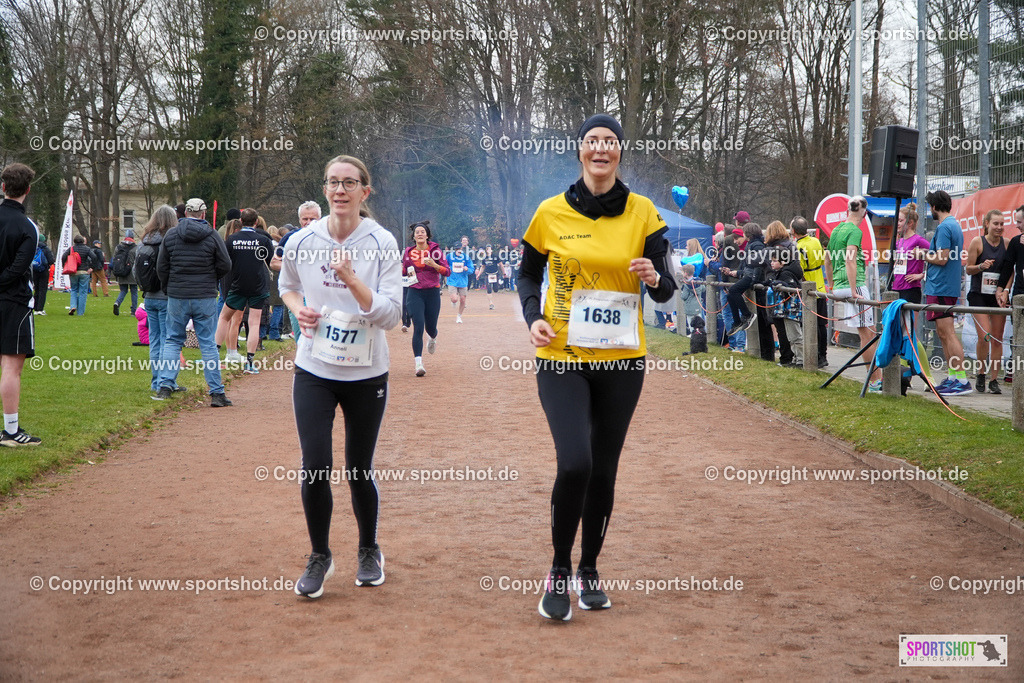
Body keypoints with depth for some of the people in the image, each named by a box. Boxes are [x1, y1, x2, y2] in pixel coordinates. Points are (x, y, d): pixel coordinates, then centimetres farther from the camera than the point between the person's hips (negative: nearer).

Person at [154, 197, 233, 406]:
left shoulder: (171, 234, 1)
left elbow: (161, 267, 4)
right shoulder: (212, 235, -5)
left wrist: (167, 289, 19)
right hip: (205, 298, -1)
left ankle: (165, 387, 6)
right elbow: (225, 265, -4)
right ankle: (216, 393, 2)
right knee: (208, 344, 2)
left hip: (177, 297, 1)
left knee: (172, 341, 13)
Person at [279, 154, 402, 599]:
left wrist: (352, 279, -27)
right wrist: (297, 310, -2)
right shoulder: (302, 242, -2)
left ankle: (369, 550, 33)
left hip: (366, 374, -1)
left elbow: (390, 315, -15)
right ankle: (320, 556, 15)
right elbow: (287, 285, 19)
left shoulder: (382, 244, -10)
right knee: (315, 467, -7)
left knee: (359, 471, 7)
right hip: (313, 371, 1)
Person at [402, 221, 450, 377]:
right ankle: (418, 363, -14)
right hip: (415, 292, 0)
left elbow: (447, 271, -3)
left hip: (433, 292, 0)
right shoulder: (409, 251, 5)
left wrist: (434, 265, -19)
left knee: (431, 327, 8)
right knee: (418, 327, -13)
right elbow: (404, 271, 16)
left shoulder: (435, 250, 0)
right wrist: (402, 270, -7)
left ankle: (432, 338, 48)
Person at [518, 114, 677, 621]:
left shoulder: (642, 211, 1)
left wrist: (654, 278, -21)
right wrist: (533, 317, -6)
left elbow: (665, 290, 2)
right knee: (574, 463, -17)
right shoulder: (551, 212, -1)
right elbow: (528, 274, 12)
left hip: (622, 359, 2)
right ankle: (559, 570, 5)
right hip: (562, 357, -2)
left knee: (604, 470, 8)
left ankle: (589, 570, 29)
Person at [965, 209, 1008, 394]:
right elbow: (968, 269, 0)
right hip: (979, 295, -3)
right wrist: (981, 266, -18)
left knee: (997, 338, 3)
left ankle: (994, 380, 11)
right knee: (984, 336, -13)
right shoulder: (977, 242, -3)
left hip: (998, 296, 3)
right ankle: (981, 375, 6)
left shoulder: (1007, 243, 4)